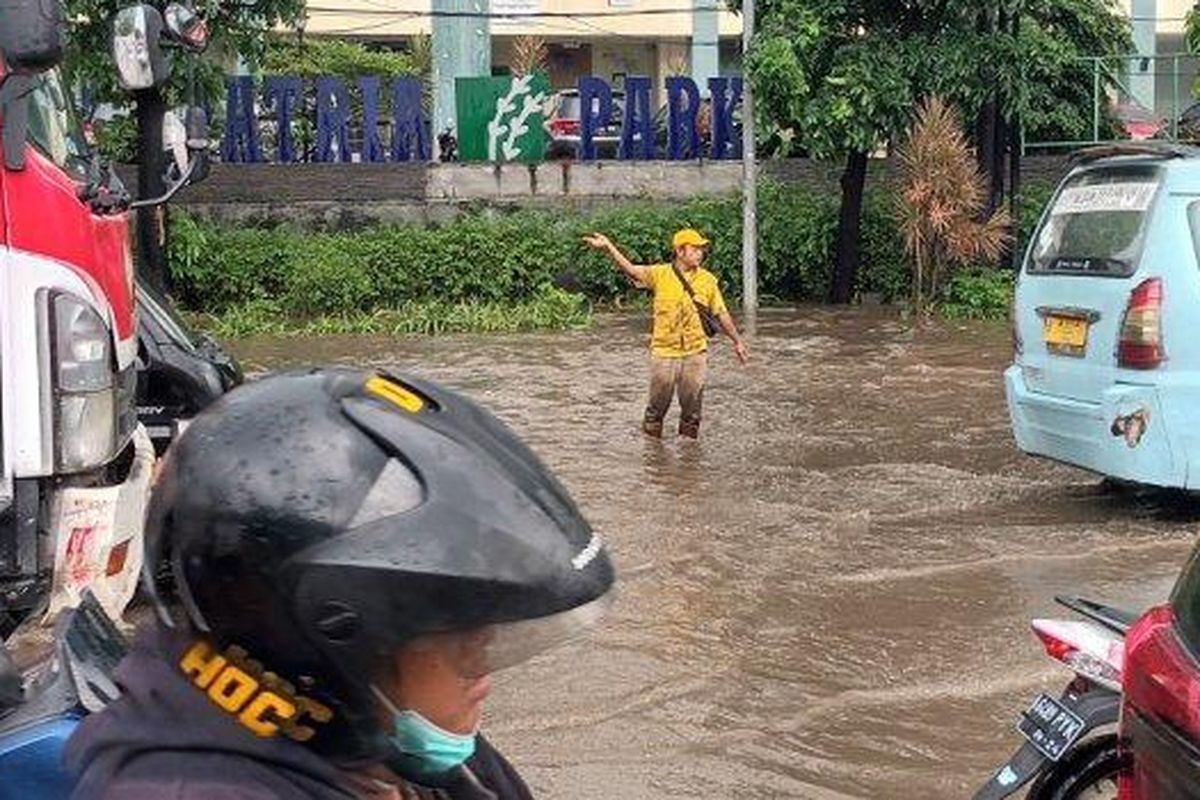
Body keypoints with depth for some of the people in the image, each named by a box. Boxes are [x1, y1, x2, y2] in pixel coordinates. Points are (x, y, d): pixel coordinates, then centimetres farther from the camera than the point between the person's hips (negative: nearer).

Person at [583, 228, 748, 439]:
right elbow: (631, 269, -16)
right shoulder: (660, 274, -3)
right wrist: (608, 247, -28)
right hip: (664, 352, -1)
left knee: (692, 404, 8)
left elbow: (721, 314, 8)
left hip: (695, 352, 1)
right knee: (658, 403, 7)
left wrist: (737, 341, 11)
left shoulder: (708, 280, 1)